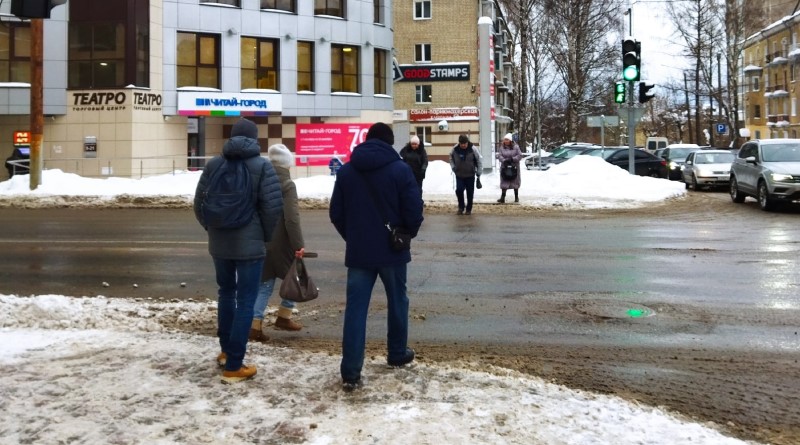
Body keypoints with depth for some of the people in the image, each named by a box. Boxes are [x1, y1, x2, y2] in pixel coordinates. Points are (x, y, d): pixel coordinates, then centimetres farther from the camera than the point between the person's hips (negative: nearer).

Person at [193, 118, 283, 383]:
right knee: (245, 301, 1)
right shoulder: (261, 165, -8)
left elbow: (199, 203, 6)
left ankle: (226, 351, 33)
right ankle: (233, 366, 1)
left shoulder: (214, 164, 5)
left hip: (219, 243, 5)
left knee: (226, 293, 23)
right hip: (249, 244, -5)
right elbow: (273, 206, -14)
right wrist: (266, 235, 1)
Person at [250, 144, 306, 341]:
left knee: (265, 283, 10)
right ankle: (283, 317, 15)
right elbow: (292, 218, -19)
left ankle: (255, 324, 0)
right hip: (280, 242, -6)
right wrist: (298, 244, -17)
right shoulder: (287, 185, -11)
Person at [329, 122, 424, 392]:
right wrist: (409, 234, 10)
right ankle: (397, 354, 33)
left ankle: (350, 373, -5)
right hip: (392, 249, -2)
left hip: (358, 252, 2)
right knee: (397, 301, 19)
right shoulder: (400, 169, -7)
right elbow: (414, 211, -10)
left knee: (355, 308, 0)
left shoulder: (346, 171, 3)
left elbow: (336, 213, 5)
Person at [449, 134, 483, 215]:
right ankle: (461, 207, 12)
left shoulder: (473, 149, -15)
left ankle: (469, 209, 20)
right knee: (459, 190, -9)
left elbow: (479, 160, -5)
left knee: (470, 192, 5)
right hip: (459, 175, 1)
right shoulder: (455, 149, -10)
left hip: (470, 175, -1)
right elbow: (451, 158, 10)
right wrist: (453, 167, -1)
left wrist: (478, 172, -6)